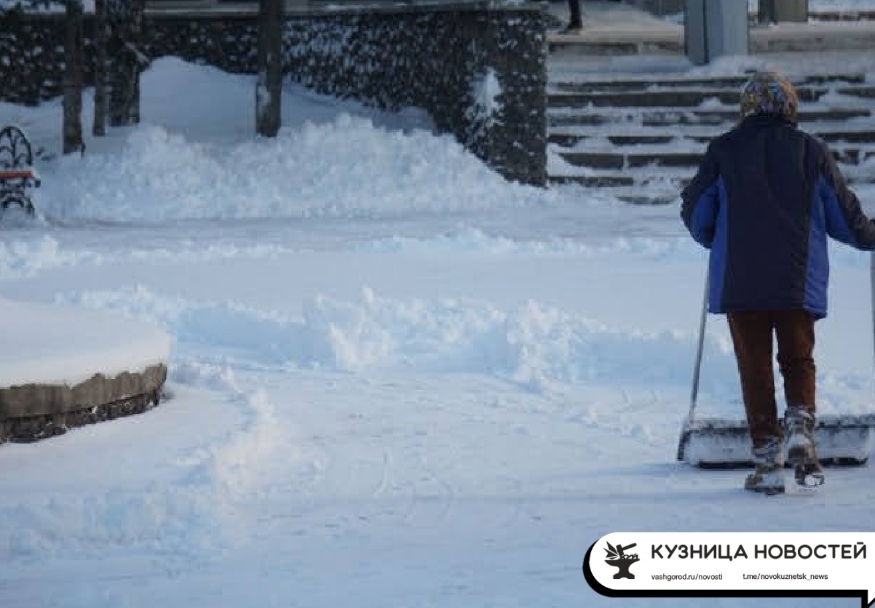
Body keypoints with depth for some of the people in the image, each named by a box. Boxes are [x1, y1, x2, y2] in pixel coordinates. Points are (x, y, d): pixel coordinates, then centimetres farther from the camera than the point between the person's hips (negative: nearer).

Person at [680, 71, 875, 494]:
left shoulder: (723, 151, 1)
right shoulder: (811, 151, 2)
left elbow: (695, 214, 8)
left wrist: (719, 243, 30)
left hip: (738, 282, -1)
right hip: (799, 283, 1)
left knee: (755, 367, 5)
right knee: (798, 360, 14)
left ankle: (767, 461, 0)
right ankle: (800, 427, -12)